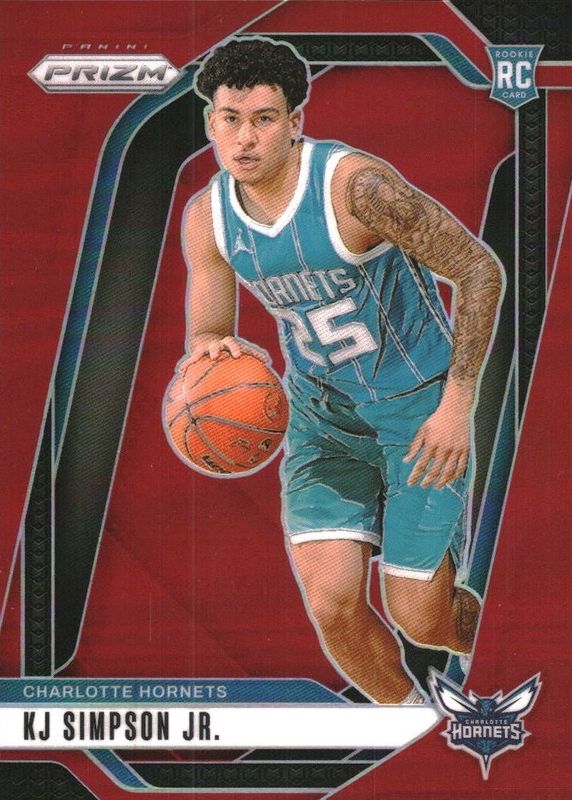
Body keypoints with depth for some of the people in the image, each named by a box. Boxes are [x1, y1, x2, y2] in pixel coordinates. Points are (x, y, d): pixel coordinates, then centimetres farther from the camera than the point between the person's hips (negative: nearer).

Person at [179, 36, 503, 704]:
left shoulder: (355, 184, -25)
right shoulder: (206, 217, -7)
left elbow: (480, 269, -18)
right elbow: (206, 334, 3)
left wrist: (458, 405, -21)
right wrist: (210, 349, -24)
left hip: (419, 403, -4)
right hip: (320, 407, 4)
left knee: (419, 619, -3)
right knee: (332, 604, -9)